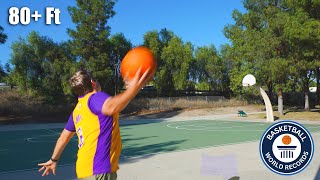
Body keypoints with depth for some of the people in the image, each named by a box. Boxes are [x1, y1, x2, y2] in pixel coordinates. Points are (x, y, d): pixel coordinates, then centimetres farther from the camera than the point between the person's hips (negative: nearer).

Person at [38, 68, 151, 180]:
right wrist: (133, 89, -49)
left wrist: (54, 160, 35)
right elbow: (111, 107, -36)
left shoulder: (78, 109, 13)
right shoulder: (95, 97, -11)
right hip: (98, 171, -9)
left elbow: (64, 137, 23)